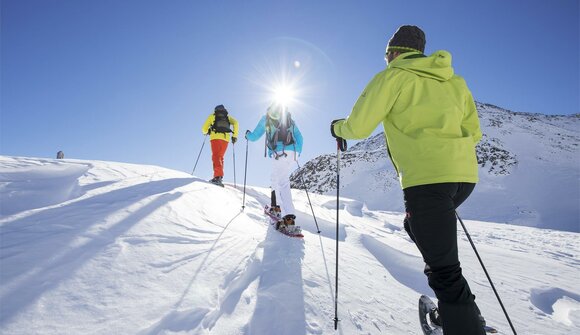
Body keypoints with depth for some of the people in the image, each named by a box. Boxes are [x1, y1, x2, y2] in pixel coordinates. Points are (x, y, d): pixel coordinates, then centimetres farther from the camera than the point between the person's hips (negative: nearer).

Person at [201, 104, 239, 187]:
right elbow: (236, 123, 7)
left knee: (216, 156, -11)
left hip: (216, 137, -3)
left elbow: (204, 128, 14)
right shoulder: (228, 117, 27)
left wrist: (206, 132, 36)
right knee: (220, 157, 14)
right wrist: (234, 136, 7)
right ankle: (219, 176, 7)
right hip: (226, 138, 3)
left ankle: (218, 176, -30)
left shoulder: (212, 116, 20)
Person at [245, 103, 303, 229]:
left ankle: (288, 216, -23)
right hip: (292, 153, 5)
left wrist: (248, 135, 41)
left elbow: (254, 137, 20)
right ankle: (277, 205, 20)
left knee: (282, 182, -11)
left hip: (279, 153, -5)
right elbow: (299, 137, 19)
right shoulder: (290, 119, 25)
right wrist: (297, 152, 29)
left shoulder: (266, 118, 16)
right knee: (275, 178, 22)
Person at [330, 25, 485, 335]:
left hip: (426, 176, -8)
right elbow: (473, 133, 20)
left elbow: (358, 127, -3)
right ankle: (461, 307, 29)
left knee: (444, 271, -3)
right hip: (465, 174, 8)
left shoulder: (392, 77, 2)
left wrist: (337, 127, 19)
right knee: (416, 226, 27)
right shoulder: (454, 81, 20)